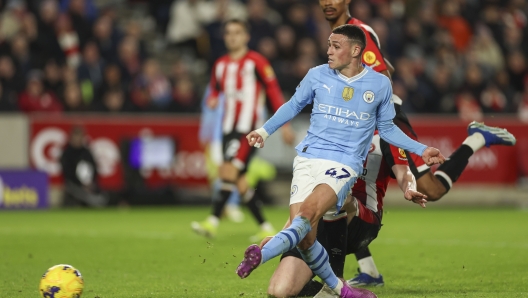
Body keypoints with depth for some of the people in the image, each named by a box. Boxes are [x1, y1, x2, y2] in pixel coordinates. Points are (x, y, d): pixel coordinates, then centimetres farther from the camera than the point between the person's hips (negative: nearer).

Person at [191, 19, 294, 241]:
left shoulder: (256, 62, -5)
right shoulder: (220, 65, 13)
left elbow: (273, 91, -4)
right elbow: (215, 89, 26)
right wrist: (212, 99, 1)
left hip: (249, 128, -7)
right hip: (229, 128, 7)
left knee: (229, 170, -19)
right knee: (239, 180, 4)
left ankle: (213, 222, -23)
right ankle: (266, 228, 12)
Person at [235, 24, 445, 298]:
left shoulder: (380, 84, 4)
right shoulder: (317, 75, 5)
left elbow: (386, 128, 18)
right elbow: (294, 105, 21)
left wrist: (421, 150, 14)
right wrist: (265, 130, 13)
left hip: (345, 165, -2)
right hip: (308, 159, 2)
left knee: (308, 213, -31)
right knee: (304, 238, -13)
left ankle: (261, 255, -47)